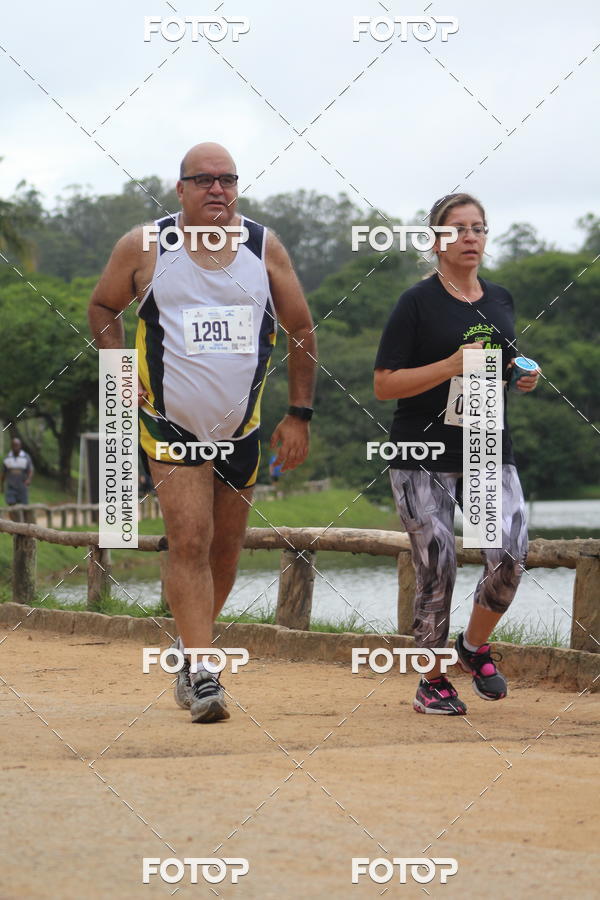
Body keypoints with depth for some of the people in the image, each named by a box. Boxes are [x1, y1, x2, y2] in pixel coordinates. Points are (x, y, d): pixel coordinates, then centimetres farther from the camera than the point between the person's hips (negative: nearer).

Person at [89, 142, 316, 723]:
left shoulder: (265, 249, 1)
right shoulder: (143, 248, -3)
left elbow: (300, 330, 9)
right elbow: (102, 307, 12)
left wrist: (299, 415, 5)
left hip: (242, 429, 3)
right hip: (172, 428, -3)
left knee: (224, 549, 10)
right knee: (189, 542, -16)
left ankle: (190, 646, 32)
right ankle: (201, 674, -17)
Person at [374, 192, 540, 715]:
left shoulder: (500, 301, 12)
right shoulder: (418, 303, -5)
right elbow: (384, 384, -8)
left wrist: (523, 377, 5)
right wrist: (451, 366, -19)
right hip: (424, 456, -4)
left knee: (511, 555, -14)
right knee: (436, 569, -5)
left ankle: (476, 645, 13)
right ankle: (433, 682, 12)